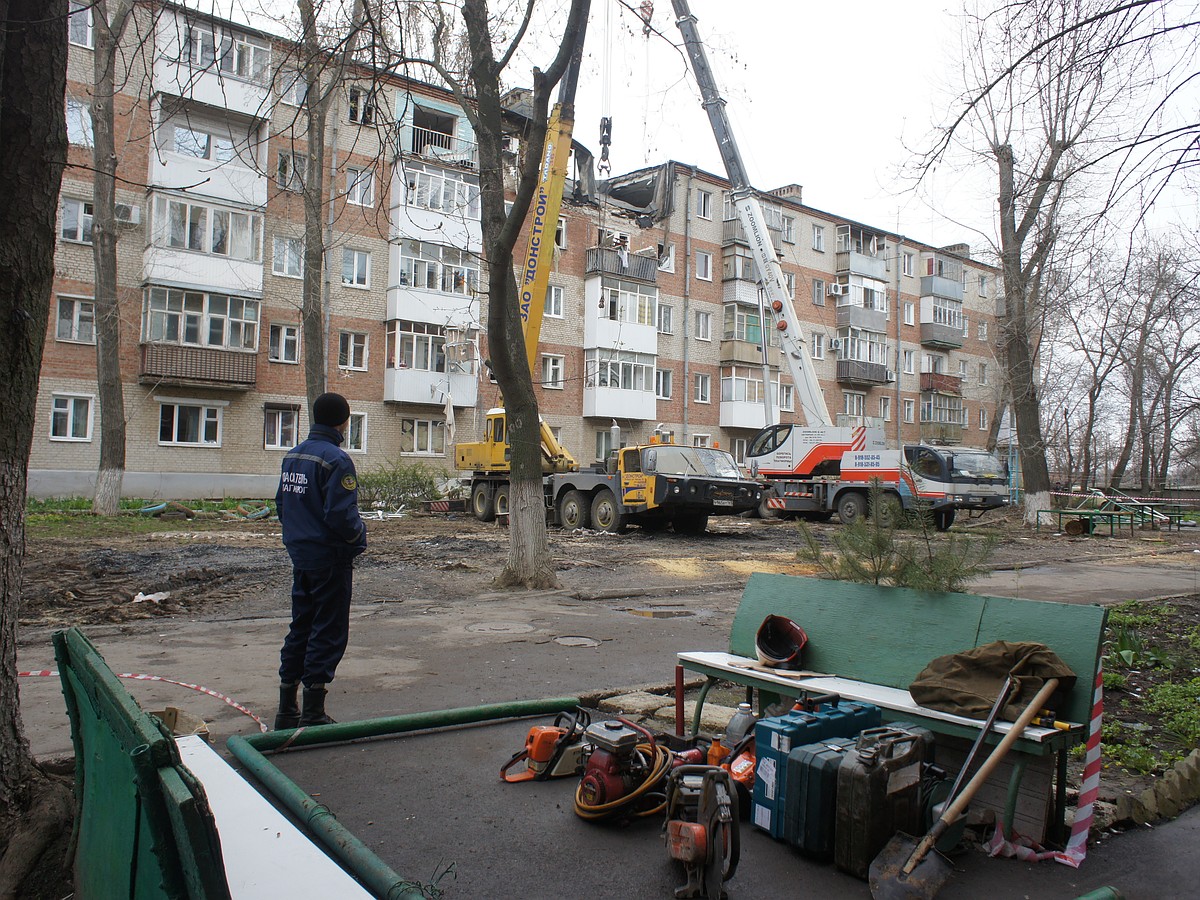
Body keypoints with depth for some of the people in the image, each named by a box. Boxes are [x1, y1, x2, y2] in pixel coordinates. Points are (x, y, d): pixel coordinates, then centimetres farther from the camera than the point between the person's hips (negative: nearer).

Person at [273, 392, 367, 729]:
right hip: (330, 559, -8)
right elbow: (340, 514, -24)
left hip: (300, 556, 9)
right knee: (328, 633, 1)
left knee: (300, 628, 17)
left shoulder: (293, 455, 9)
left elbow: (281, 502, 14)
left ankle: (287, 709, 25)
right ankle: (313, 713, 7)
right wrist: (359, 534, -5)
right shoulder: (336, 459, -18)